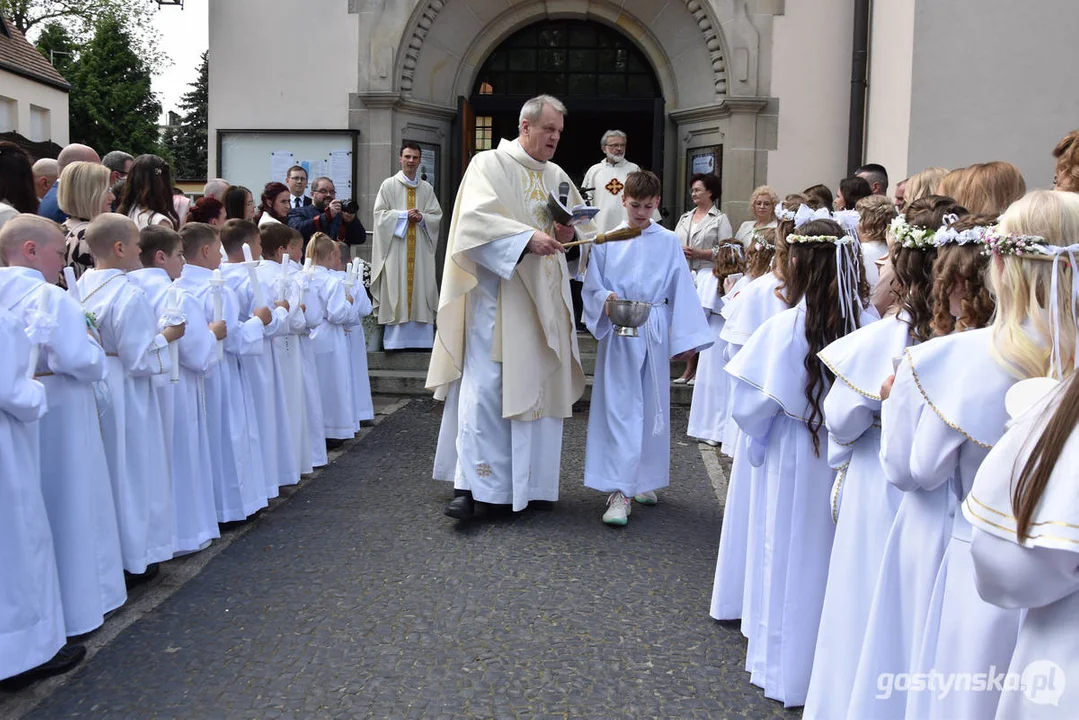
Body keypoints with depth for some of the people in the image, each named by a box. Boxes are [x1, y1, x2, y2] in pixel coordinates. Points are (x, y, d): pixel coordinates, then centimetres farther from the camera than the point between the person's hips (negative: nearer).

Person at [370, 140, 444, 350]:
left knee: (420, 287, 0)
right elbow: (380, 213, -1)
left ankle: (420, 338, 3)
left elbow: (437, 216, 11)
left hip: (420, 248, 3)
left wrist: (422, 217, -8)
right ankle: (394, 338, -4)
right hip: (396, 246, -3)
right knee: (396, 290, -6)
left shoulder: (427, 188, 13)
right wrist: (404, 215, -12)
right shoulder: (389, 185, 5)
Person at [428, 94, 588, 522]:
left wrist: (567, 233, -1)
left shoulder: (557, 176, 15)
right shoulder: (489, 165, -3)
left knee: (538, 386, 7)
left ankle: (530, 480, 18)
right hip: (496, 296, -6)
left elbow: (579, 221, 22)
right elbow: (477, 218, -17)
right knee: (484, 387, -10)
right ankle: (470, 486, -8)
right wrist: (527, 238, -29)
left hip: (543, 301, 6)